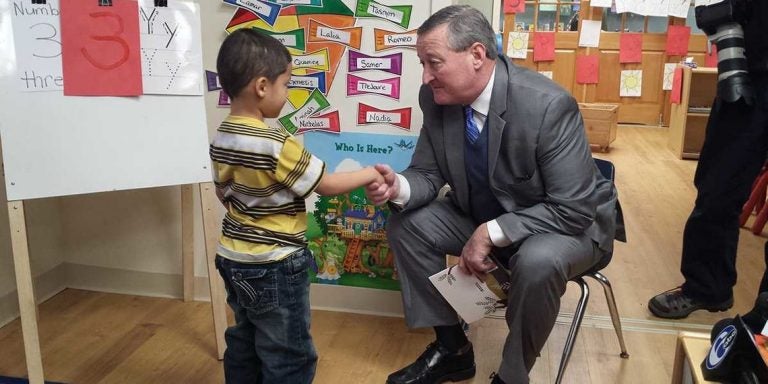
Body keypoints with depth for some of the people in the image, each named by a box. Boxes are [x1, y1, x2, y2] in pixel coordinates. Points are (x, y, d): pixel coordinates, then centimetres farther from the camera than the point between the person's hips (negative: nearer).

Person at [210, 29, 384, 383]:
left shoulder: (221, 138, 0)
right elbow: (327, 185, -15)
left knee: (244, 344, 23)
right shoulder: (277, 144, -24)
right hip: (274, 267, -8)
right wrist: (369, 173, -1)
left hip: (234, 259, 8)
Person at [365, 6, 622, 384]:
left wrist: (492, 233, -31)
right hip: (483, 216, 6)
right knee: (406, 224, -8)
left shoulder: (548, 106, -30)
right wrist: (399, 186, -27)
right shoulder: (436, 97, -13)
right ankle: (451, 348, 7)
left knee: (538, 261, -37)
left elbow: (573, 209, -28)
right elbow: (429, 172, -3)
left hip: (568, 222, -6)